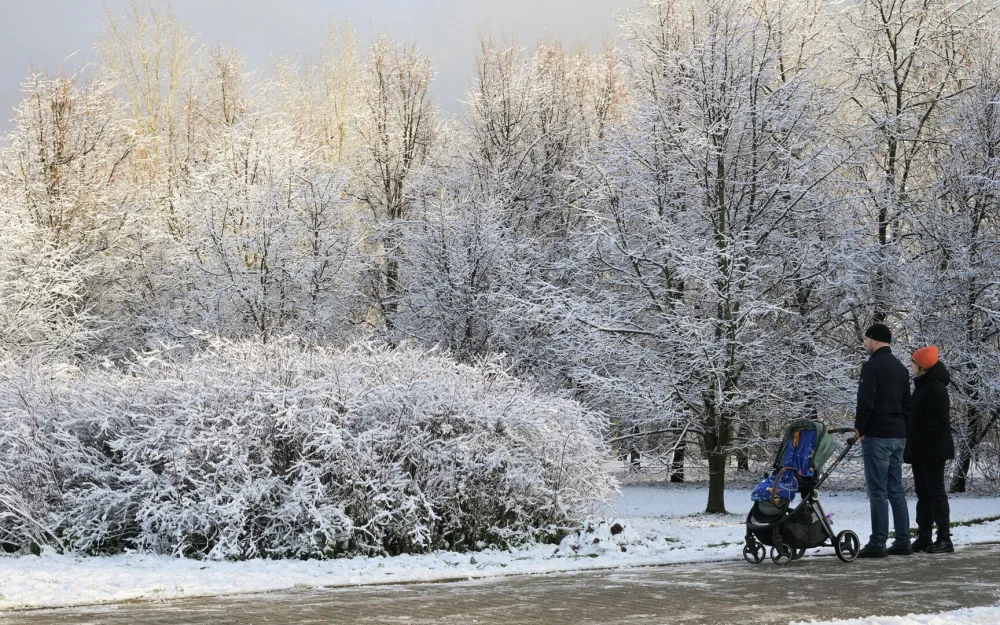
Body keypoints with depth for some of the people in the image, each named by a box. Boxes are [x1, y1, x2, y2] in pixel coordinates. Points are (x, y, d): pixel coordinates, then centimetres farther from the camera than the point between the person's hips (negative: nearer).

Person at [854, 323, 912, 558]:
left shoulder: (872, 366, -11)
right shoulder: (901, 368, 16)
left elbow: (866, 401, -18)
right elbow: (907, 403, 18)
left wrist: (860, 428, -6)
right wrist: (901, 427, 17)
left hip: (877, 436, -8)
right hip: (899, 436, 8)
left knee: (878, 491, -6)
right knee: (896, 490, 12)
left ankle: (878, 543, -6)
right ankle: (903, 541, 11)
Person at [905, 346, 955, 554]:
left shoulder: (935, 388, -15)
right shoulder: (922, 386, 17)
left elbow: (938, 420, -21)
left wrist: (921, 439, -22)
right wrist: (912, 444, 16)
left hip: (933, 450, -10)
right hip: (920, 450, 10)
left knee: (935, 491, -8)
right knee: (923, 492, 12)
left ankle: (944, 539, -6)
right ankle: (924, 537, 16)